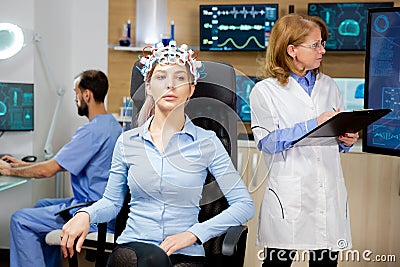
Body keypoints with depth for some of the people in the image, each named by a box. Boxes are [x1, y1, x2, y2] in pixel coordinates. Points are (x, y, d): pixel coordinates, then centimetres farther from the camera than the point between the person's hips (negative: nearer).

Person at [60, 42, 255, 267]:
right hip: (133, 248, 1)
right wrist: (85, 215, -9)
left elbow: (244, 204, -2)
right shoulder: (128, 142, 7)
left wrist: (194, 233, -12)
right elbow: (112, 202, 14)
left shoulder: (207, 143, 0)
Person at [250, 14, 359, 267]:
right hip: (289, 195, -4)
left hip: (330, 191, 4)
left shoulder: (329, 86, 15)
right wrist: (313, 125, -15)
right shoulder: (265, 90, 0)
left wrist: (347, 140, -3)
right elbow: (266, 141, -11)